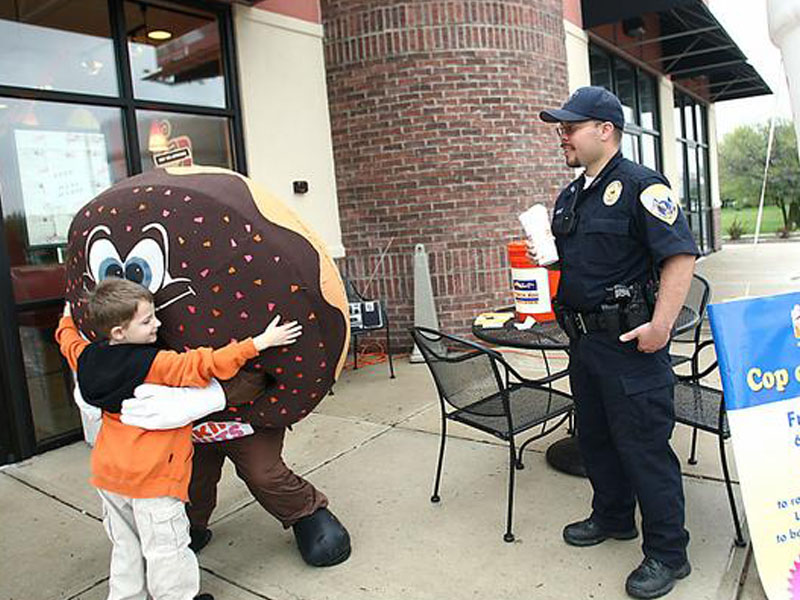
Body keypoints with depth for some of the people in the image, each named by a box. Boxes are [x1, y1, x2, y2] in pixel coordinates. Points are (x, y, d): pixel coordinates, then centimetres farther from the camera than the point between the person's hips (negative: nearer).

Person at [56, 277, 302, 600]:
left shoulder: (89, 358, -2)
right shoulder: (156, 365, -24)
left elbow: (69, 342, 20)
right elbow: (207, 364, -29)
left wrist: (68, 321, 42)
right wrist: (261, 342, -27)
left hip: (109, 474, 8)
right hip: (152, 477, -8)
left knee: (126, 547, 24)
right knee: (165, 550, 7)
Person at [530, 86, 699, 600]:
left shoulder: (641, 185, -12)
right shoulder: (569, 197, 14)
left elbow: (680, 255, -18)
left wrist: (660, 325, -24)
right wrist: (542, 259, 4)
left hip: (630, 342, -9)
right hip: (584, 339, 9)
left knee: (643, 445, 0)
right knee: (595, 436, 19)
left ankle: (667, 554, 18)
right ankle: (613, 518, 40)